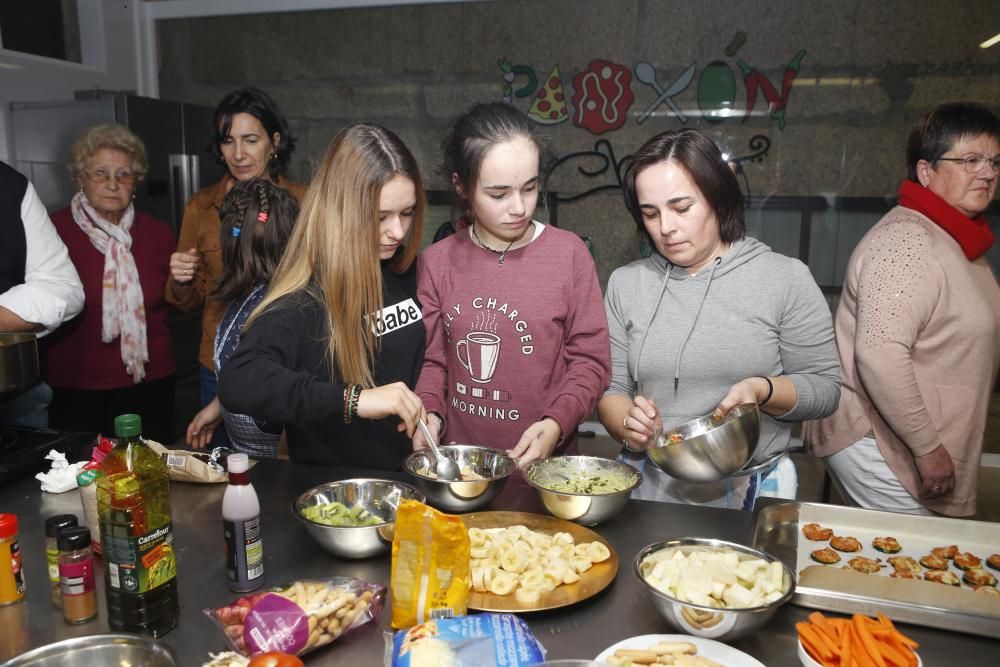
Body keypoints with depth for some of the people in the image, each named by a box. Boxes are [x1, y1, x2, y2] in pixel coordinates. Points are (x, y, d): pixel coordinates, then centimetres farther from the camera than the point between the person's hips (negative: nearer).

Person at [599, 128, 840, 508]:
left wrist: (762, 390, -15)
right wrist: (628, 427, -12)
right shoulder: (625, 284, 7)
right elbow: (611, 388, 8)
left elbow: (824, 388, 3)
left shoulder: (786, 278, 0)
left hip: (748, 490, -1)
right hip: (648, 489, 2)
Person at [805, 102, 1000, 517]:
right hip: (875, 447, -9)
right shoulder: (906, 241, -19)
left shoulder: (957, 239, 13)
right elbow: (880, 355, -29)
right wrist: (928, 446, -21)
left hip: (910, 443, 9)